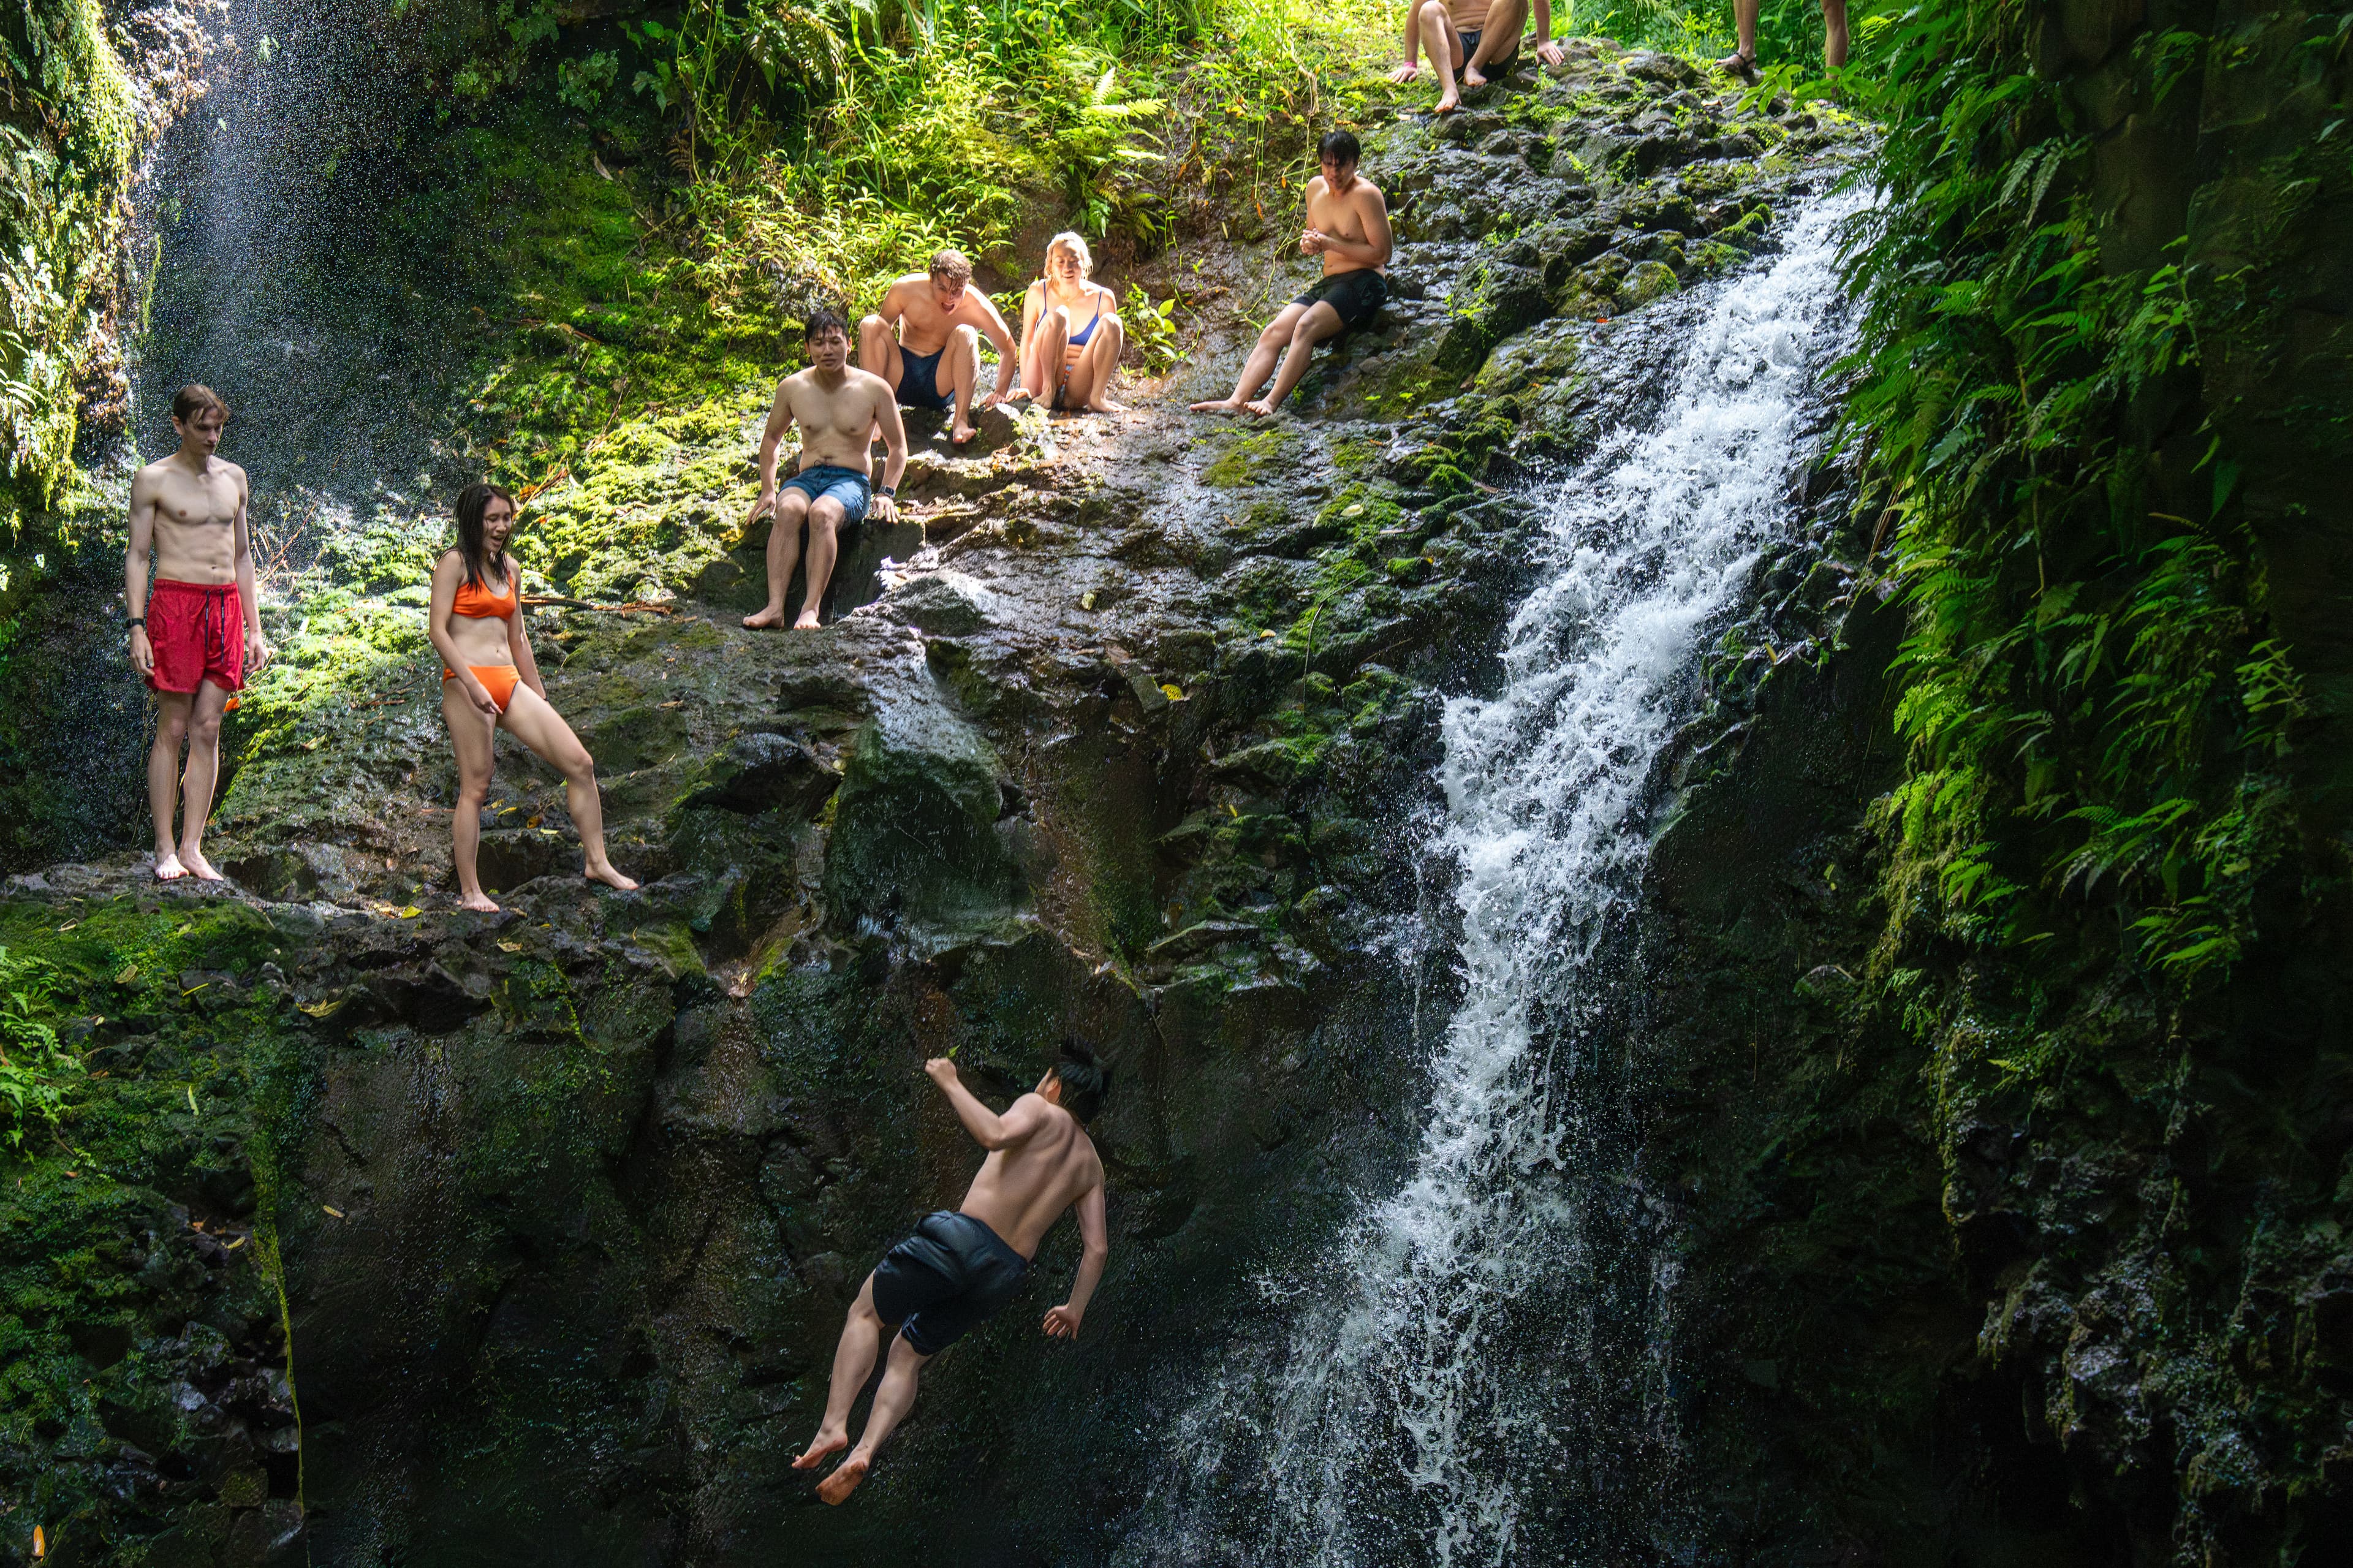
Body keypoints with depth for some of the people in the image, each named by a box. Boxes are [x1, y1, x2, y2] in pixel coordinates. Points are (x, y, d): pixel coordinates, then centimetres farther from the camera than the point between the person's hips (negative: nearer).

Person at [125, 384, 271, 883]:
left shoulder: (234, 478, 15)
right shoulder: (153, 480, 1)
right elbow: (137, 556, -1)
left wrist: (255, 629, 15)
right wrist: (136, 627, -10)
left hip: (226, 607, 4)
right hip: (175, 603, -4)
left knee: (208, 730, 1)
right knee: (172, 729, -4)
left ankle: (193, 848, 3)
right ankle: (165, 850, 1)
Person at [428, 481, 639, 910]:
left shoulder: (508, 568, 20)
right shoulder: (455, 563, -2)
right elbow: (437, 629, -11)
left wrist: (540, 698, 21)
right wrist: (472, 685, -19)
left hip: (510, 683, 7)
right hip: (466, 682, -7)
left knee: (579, 763, -2)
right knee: (475, 787, -6)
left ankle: (596, 862, 6)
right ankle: (469, 892, 1)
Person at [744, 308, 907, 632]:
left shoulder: (874, 388, 2)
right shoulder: (792, 388, 8)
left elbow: (898, 447, 10)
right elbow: (771, 439, 22)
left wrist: (886, 493, -4)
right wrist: (767, 492, 11)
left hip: (851, 481, -2)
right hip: (807, 478, 2)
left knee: (822, 513, -37)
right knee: (788, 510, -34)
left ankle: (811, 608, -47)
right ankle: (775, 606, -46)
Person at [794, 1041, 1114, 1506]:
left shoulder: (1040, 1111, 1)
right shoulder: (1090, 1165, 18)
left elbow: (995, 1134, -21)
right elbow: (1097, 1246, 14)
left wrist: (950, 1083, -12)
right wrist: (1076, 1308, 23)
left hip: (965, 1235, -6)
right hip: (1007, 1272, 6)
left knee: (866, 1313, 11)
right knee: (908, 1354, 17)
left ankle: (833, 1425, -4)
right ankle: (864, 1450, -2)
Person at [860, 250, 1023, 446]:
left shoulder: (976, 306, -14)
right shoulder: (906, 289, -13)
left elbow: (1009, 351, -3)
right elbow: (882, 328, 1)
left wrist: (1001, 392, -16)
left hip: (941, 385, -1)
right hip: (902, 378, 2)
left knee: (965, 334, -27)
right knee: (870, 325, -22)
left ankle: (962, 420, -32)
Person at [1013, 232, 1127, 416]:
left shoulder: (1103, 298, 3)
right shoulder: (1038, 293, 1)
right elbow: (1027, 340, 7)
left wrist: (1101, 391, 0)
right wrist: (1024, 386, 1)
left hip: (1079, 390, 1)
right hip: (1042, 383, -1)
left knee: (1111, 323, -20)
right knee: (1057, 316, -25)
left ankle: (1096, 397, -20)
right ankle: (1048, 389, -24)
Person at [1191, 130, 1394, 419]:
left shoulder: (1365, 194, -11)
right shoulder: (1316, 189, 11)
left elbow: (1382, 253, -14)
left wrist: (1332, 244, -17)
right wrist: (1309, 243, 2)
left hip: (1364, 282, -8)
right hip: (1328, 283, 8)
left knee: (1306, 326, -31)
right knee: (1272, 332, -12)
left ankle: (1273, 402, -39)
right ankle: (1236, 400, -25)